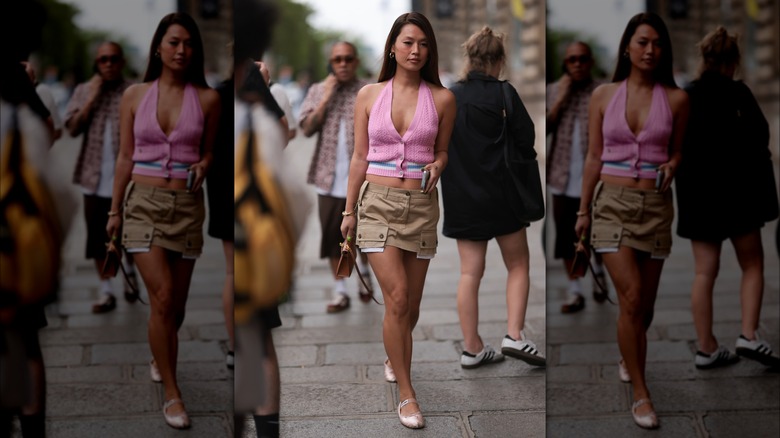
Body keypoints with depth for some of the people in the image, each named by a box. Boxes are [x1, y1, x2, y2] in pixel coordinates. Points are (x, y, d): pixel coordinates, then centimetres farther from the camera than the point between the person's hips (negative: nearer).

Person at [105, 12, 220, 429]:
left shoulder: (207, 98, 1)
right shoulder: (134, 95, 2)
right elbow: (125, 157, 8)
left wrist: (202, 167, -9)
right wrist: (114, 210, 9)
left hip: (187, 204, 1)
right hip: (144, 201, -1)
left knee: (176, 301, 9)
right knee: (163, 296, -14)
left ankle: (160, 356, 42)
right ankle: (171, 393, -2)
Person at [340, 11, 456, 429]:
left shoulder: (442, 98, 2)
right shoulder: (369, 95, 2)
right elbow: (360, 157, 7)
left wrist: (436, 166, -10)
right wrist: (349, 210, 8)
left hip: (421, 204, 1)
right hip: (379, 201, -1)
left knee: (411, 303, 9)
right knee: (397, 297, -12)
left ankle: (395, 357, 41)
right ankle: (406, 393, -1)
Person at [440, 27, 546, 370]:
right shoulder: (503, 94, -10)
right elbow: (527, 140, -12)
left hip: (460, 197, 4)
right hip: (500, 196, -4)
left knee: (470, 272, 8)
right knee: (518, 264, 12)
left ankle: (472, 348, 11)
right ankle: (514, 335, 1)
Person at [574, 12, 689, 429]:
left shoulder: (675, 99, 1)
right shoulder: (603, 95, 1)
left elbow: (675, 153, 12)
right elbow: (594, 157, 6)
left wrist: (671, 167, -11)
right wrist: (583, 211, 7)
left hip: (656, 204, 1)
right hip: (613, 202, -1)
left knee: (645, 301, 10)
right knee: (631, 297, -13)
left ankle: (630, 357, 42)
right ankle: (640, 393, -2)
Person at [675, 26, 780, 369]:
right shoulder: (736, 92, -9)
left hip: (695, 192, 4)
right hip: (733, 187, -4)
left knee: (704, 272, 8)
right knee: (752, 264, 11)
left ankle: (706, 348, 10)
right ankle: (749, 335, -2)